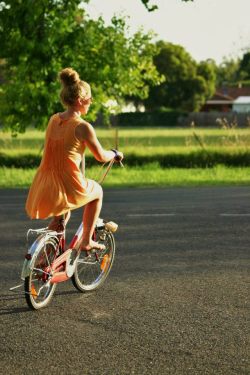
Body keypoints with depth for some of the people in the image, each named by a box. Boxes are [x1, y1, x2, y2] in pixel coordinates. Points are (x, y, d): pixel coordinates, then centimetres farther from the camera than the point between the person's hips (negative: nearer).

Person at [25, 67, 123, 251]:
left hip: (43, 190, 6)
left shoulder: (53, 120, 7)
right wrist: (115, 154, 19)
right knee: (97, 190, 27)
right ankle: (87, 241, 27)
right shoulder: (83, 126, -13)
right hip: (68, 187, -6)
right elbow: (101, 157, -3)